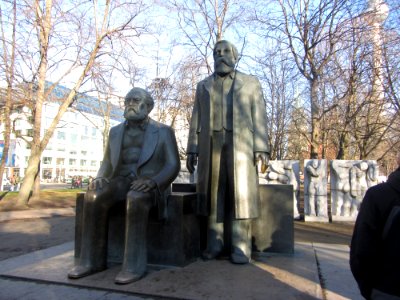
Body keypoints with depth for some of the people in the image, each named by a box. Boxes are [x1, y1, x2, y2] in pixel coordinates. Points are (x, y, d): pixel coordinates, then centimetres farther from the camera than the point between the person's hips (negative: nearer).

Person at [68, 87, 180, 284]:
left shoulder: (163, 131, 4)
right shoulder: (116, 131, 17)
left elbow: (173, 166, -5)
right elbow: (107, 163, 15)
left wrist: (152, 181, -25)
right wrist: (100, 178, -9)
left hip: (150, 185, -4)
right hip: (122, 182, 4)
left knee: (135, 198, -38)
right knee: (94, 195, -27)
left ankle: (134, 264, -32)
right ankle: (92, 259, -19)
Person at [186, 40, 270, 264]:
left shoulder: (251, 83, 16)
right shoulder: (203, 86, 21)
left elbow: (259, 117, 6)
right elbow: (196, 120, 15)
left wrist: (261, 148, -6)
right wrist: (192, 150, 5)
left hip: (240, 143, -2)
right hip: (211, 143, 2)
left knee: (240, 192, -6)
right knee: (214, 192, 0)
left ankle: (240, 245, -2)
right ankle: (215, 242, 6)